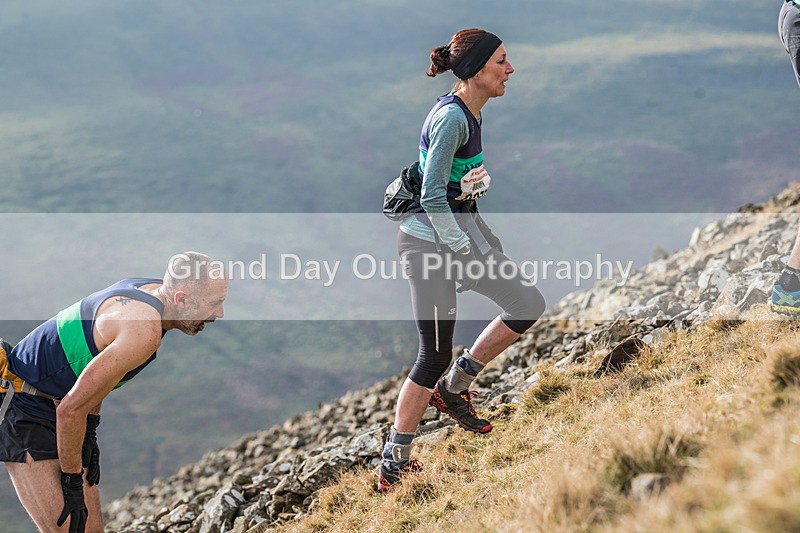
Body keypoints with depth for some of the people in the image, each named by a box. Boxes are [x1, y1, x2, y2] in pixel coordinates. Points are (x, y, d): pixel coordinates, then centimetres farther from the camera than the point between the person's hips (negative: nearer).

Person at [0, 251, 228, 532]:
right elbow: (70, 409, -27)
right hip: (24, 411, -10)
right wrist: (73, 483, -17)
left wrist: (90, 434, 12)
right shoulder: (145, 330, -28)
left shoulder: (151, 289, 2)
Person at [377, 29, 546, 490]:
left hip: (460, 231, 9)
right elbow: (432, 198, -24)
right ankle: (393, 466, 8)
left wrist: (481, 242, 15)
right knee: (436, 355, -3)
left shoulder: (470, 113, 8)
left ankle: (454, 388, 20)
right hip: (430, 244, -9)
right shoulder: (451, 118, -22)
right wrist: (465, 255, -21)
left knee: (529, 304, 10)